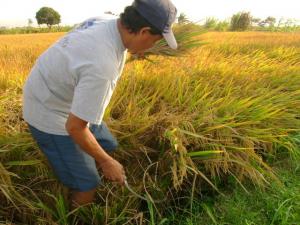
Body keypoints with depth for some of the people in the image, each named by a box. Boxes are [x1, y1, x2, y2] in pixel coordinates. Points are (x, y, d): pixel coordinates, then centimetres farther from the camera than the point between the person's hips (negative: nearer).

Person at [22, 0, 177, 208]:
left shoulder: (109, 24, -11)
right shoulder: (102, 66, -37)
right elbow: (74, 127, -30)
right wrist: (106, 162, -15)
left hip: (71, 104, 9)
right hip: (50, 113, -9)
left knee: (108, 147, 19)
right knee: (87, 186, -1)